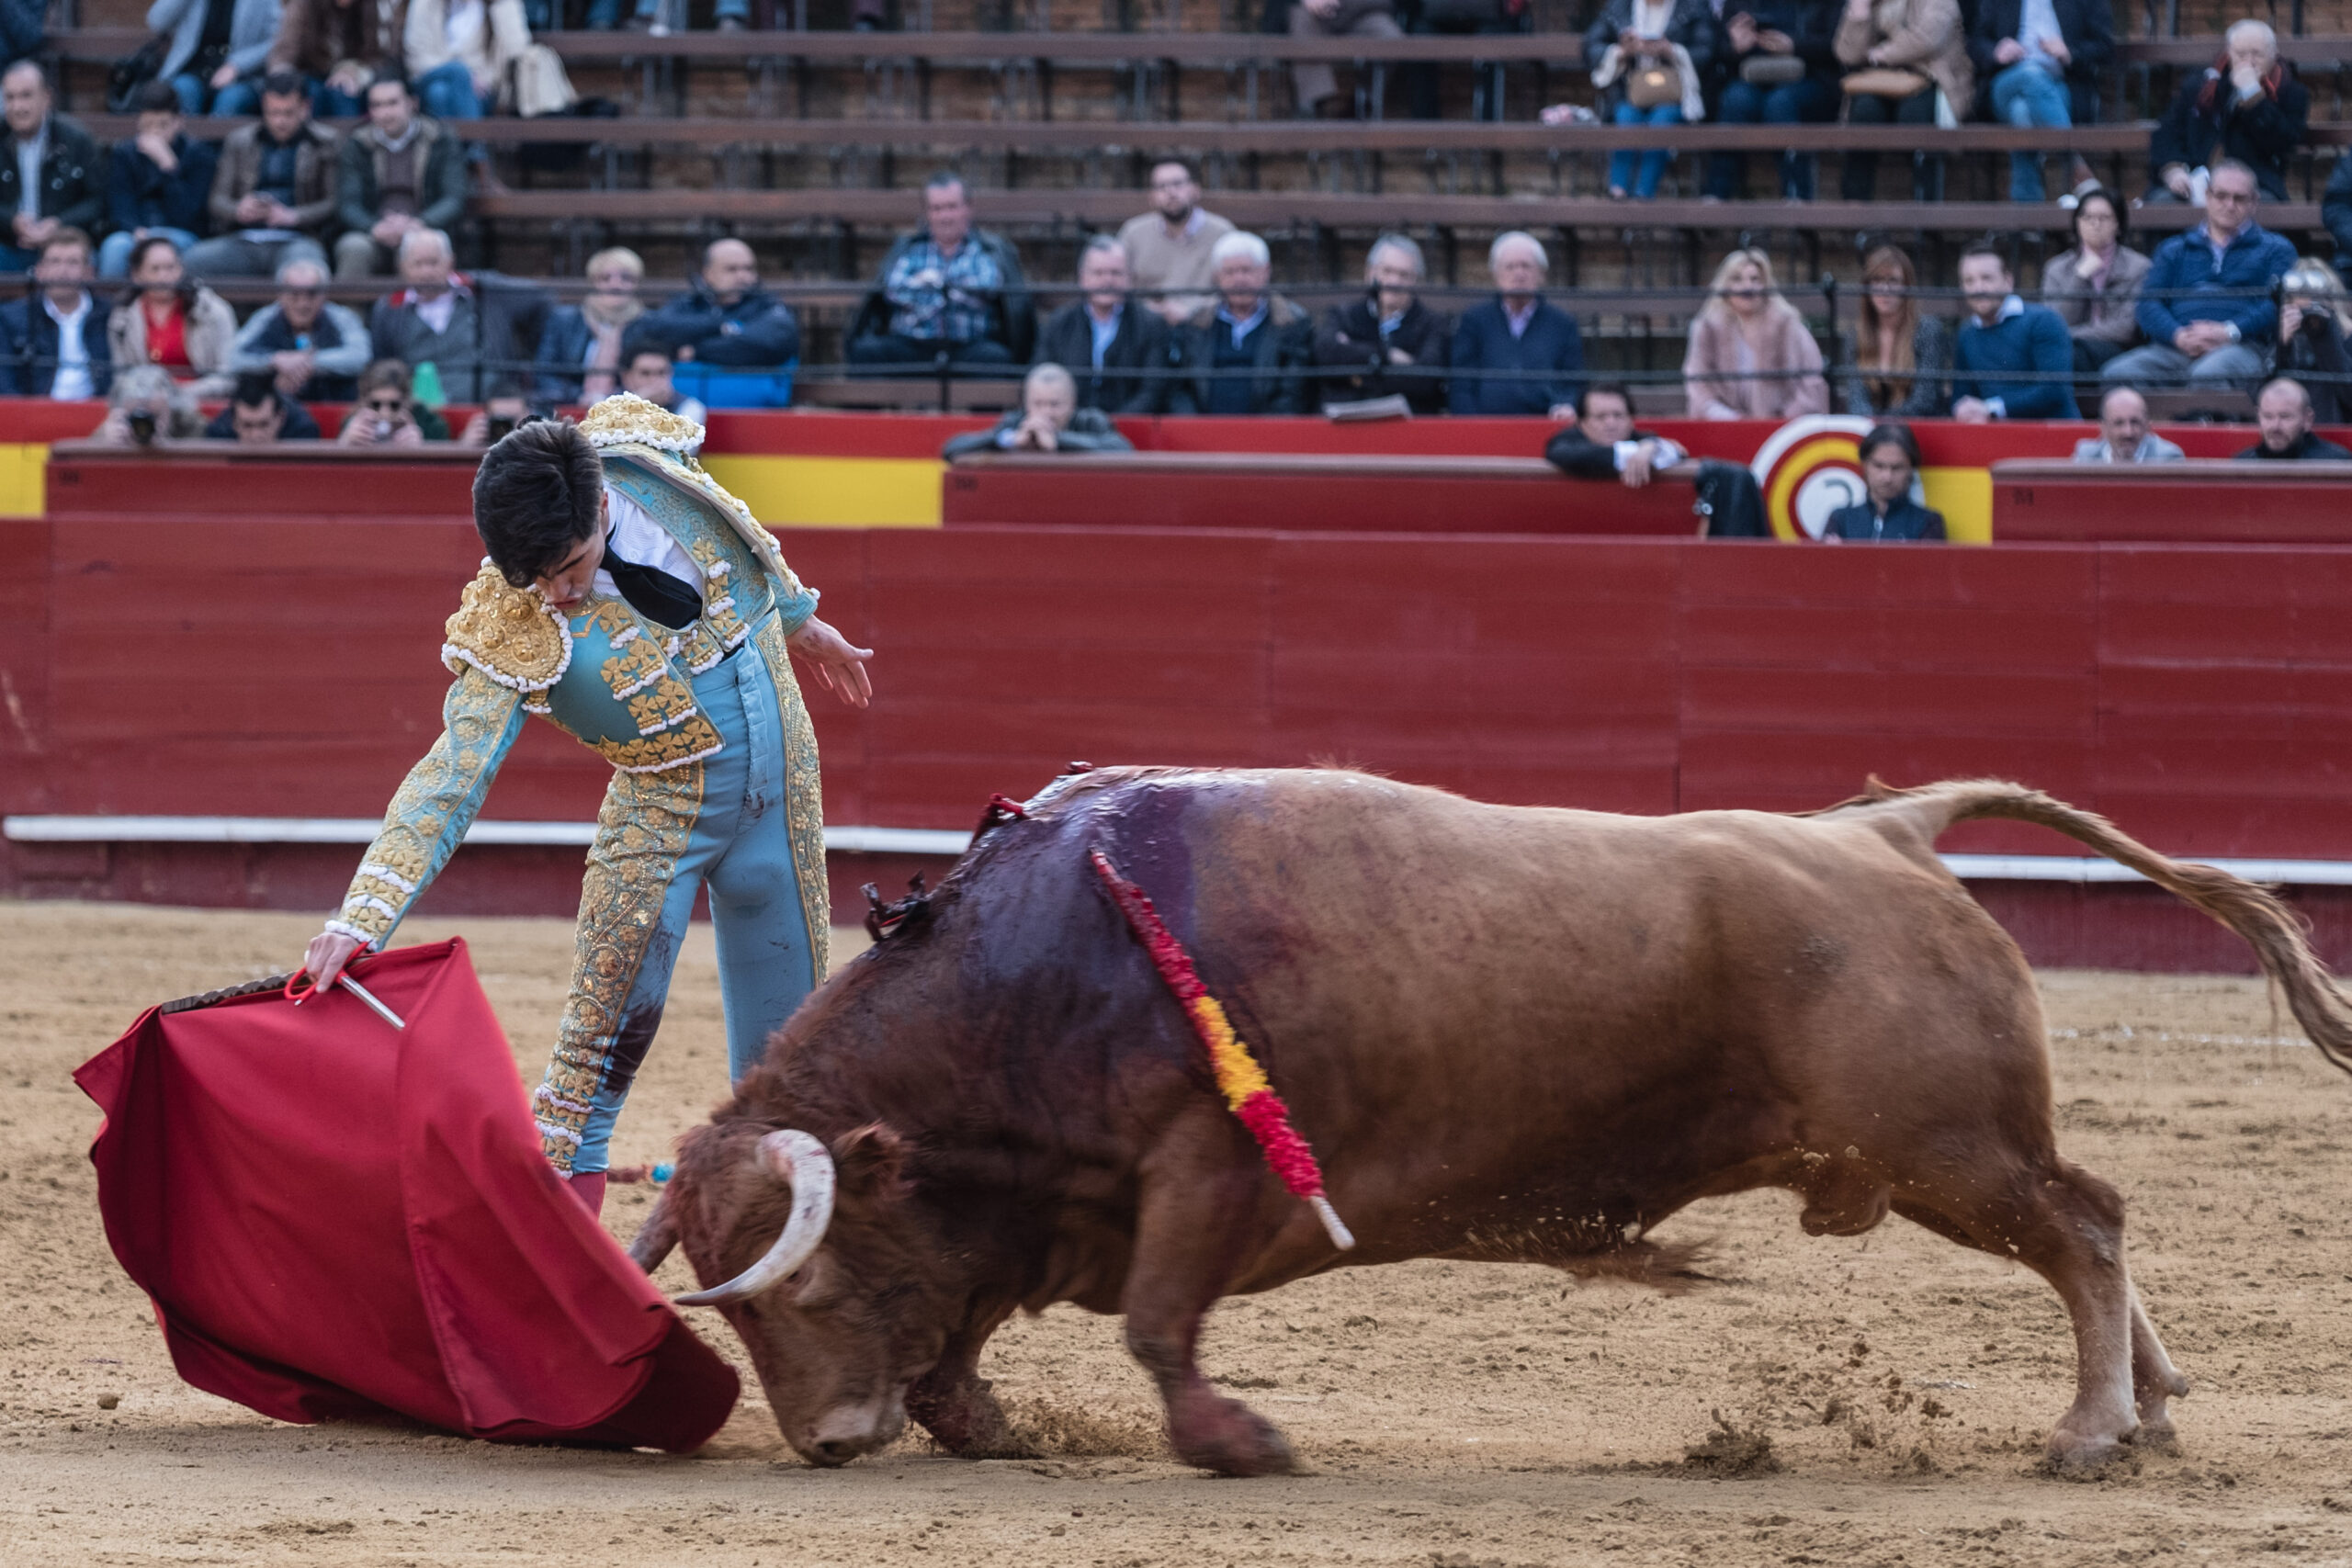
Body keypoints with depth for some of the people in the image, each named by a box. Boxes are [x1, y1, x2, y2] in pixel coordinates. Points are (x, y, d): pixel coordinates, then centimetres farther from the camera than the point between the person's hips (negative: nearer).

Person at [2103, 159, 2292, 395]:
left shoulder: (2274, 249, 21)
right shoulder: (2174, 250, 29)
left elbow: (2278, 305, 3)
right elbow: (2149, 304, 14)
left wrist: (2228, 332, -13)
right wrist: (2179, 336, -8)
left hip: (2240, 346, -3)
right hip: (2175, 347, 3)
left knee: (2207, 375, -41)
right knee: (2118, 374, -29)